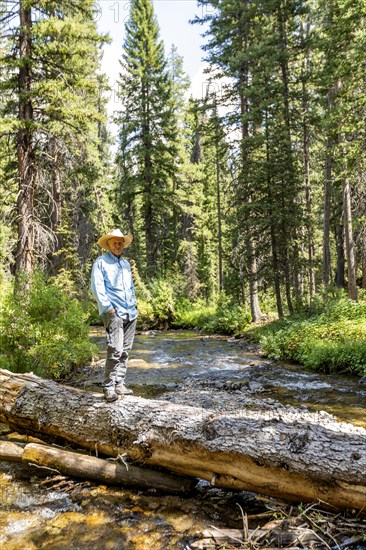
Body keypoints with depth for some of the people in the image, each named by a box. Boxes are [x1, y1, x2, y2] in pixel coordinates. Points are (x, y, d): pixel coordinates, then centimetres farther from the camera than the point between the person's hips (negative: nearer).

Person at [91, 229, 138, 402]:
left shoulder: (126, 264, 20)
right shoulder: (101, 262, -1)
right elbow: (97, 288, -9)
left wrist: (134, 304, 13)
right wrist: (109, 308, -13)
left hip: (131, 314, 7)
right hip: (114, 314, -7)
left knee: (125, 351, 8)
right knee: (115, 350, -14)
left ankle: (119, 384, 16)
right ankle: (108, 387, -7)